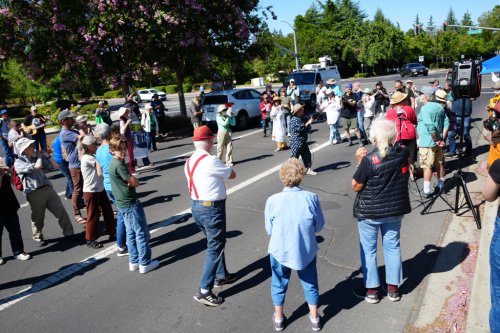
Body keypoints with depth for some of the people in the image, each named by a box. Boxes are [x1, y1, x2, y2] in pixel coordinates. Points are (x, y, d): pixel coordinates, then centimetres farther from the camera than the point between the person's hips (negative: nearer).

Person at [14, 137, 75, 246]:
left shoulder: (36, 158, 12)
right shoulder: (18, 162, -5)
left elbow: (55, 165, 16)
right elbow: (37, 167, -21)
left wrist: (46, 155, 10)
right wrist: (39, 156, -3)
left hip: (47, 188, 5)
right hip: (34, 193, -5)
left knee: (61, 211, 3)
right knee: (38, 218, 7)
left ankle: (69, 233, 13)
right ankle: (38, 238, 27)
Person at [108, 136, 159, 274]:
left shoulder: (113, 162, 10)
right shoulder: (118, 165, -22)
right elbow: (135, 182, -20)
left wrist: (130, 181, -6)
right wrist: (132, 180, -2)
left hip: (123, 203, 10)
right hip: (130, 203, -10)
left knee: (131, 233, 17)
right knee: (142, 233, 0)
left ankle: (134, 262, 25)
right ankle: (145, 263, 8)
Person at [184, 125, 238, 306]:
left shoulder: (189, 162, 7)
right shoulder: (210, 161, -19)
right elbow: (232, 174, -5)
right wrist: (221, 170, 12)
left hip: (196, 206, 9)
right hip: (212, 208, -9)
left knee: (215, 243, 24)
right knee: (215, 248, 1)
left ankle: (221, 275, 39)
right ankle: (204, 291, 6)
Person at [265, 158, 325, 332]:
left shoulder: (272, 200, -18)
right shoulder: (311, 197, -16)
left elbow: (269, 229, -7)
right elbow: (319, 226, -5)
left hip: (280, 251, 0)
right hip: (306, 251, 1)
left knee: (279, 284, 22)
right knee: (310, 283, 23)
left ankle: (279, 318, 38)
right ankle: (314, 318, 38)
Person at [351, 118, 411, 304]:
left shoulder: (369, 160, -23)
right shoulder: (403, 153, -6)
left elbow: (356, 186, -14)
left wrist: (360, 162, -8)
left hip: (369, 211, -5)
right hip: (395, 209, 5)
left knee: (368, 249, 11)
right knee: (392, 246, 18)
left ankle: (371, 290, 21)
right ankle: (393, 289, 29)